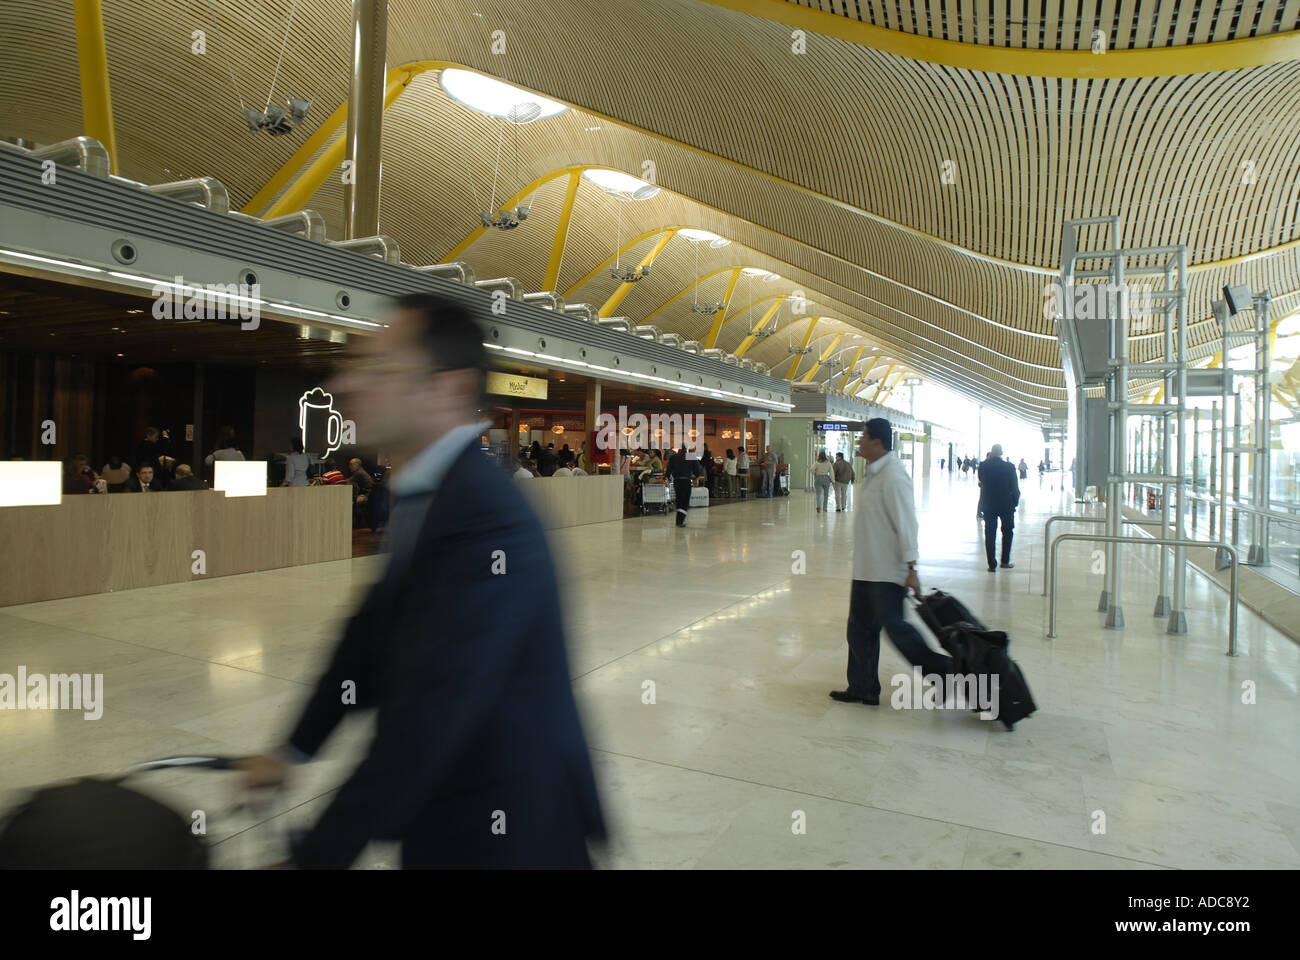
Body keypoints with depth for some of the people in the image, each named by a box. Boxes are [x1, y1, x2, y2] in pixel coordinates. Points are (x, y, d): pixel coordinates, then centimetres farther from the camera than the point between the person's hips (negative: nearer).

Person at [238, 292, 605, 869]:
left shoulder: (483, 517, -29)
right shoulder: (424, 496, 1)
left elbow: (426, 719, -29)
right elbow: (372, 630, 9)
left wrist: (313, 857, -21)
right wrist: (293, 750, 14)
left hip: (506, 836, -8)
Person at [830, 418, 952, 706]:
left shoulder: (893, 475, -19)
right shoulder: (874, 472, 11)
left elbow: (906, 523, -23)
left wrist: (911, 568, -25)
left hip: (887, 571, -10)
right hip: (866, 569, 10)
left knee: (895, 627, -3)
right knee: (860, 629, 14)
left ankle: (942, 671, 14)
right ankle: (862, 688, 24)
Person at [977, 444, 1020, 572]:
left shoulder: (983, 466, -7)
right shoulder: (1009, 467, -10)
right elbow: (1015, 487, -6)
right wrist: (1015, 501, 5)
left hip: (988, 505, 1)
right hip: (1006, 505, 0)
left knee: (990, 534, 4)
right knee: (1007, 532, 17)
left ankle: (992, 564, 3)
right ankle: (1005, 561, 20)